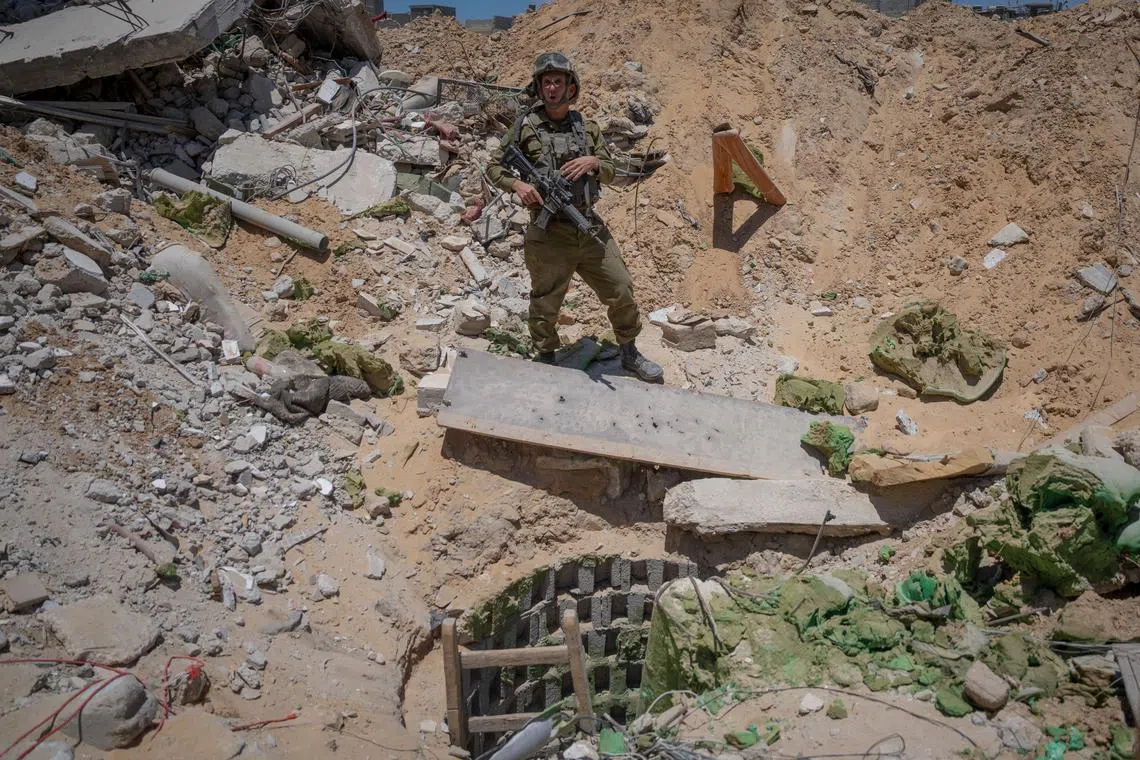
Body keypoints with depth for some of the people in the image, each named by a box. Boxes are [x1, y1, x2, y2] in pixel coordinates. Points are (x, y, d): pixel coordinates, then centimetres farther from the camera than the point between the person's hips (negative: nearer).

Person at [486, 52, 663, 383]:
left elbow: (610, 171, 13)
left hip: (592, 230, 4)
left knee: (622, 291, 9)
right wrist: (517, 184, -15)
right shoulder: (526, 126, -1)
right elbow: (494, 166, 4)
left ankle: (629, 353, 30)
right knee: (545, 304, 6)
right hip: (549, 237, -4)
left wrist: (593, 161, -9)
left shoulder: (587, 127, 9)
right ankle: (546, 362, 27)